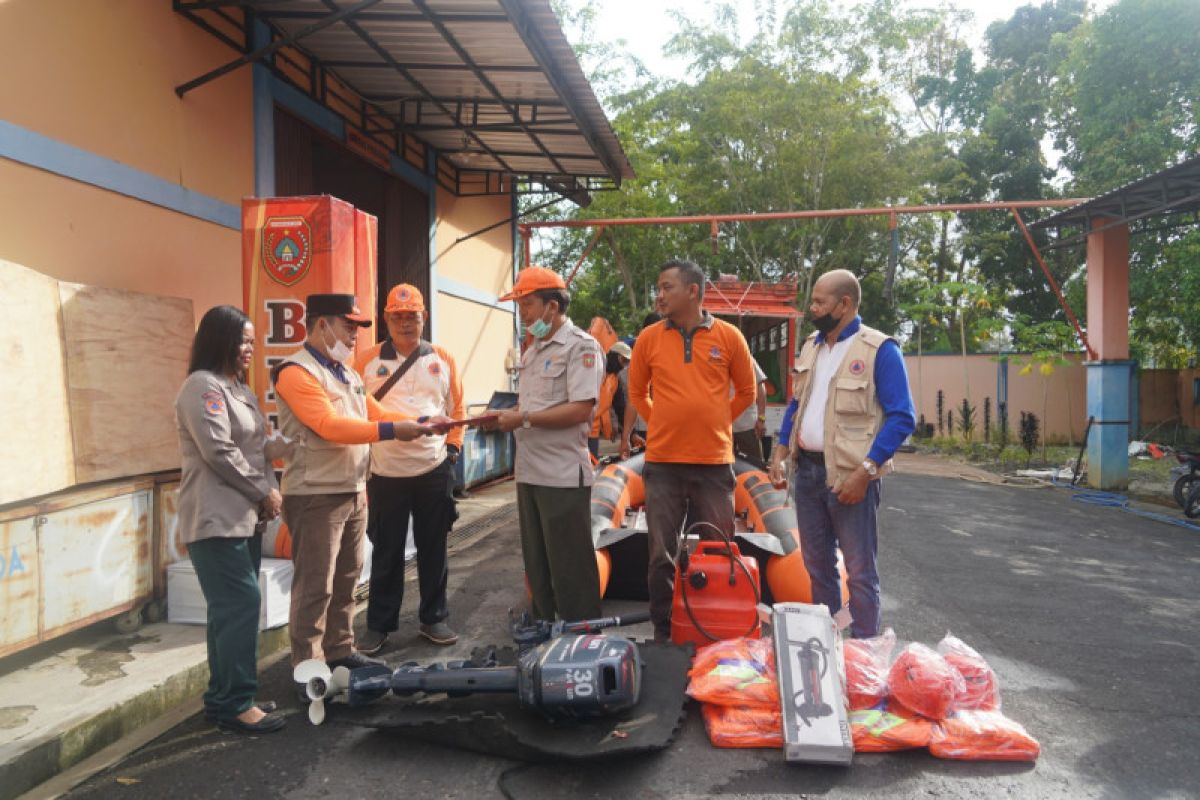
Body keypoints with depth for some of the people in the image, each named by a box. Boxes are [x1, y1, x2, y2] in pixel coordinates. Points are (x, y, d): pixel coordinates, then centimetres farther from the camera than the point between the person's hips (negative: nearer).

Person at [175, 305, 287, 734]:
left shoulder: (240, 388, 19)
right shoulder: (203, 386, -11)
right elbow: (219, 453, -18)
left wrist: (269, 491, 3)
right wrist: (264, 492, -10)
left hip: (245, 516, 9)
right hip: (217, 519, -9)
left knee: (233, 607, 11)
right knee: (241, 604, -10)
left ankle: (224, 696, 19)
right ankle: (235, 703, -1)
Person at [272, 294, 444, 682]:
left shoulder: (346, 372, 16)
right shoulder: (298, 372, -14)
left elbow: (374, 412, 14)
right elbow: (330, 425, -23)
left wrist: (422, 421, 1)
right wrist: (393, 430, -27)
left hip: (354, 493, 9)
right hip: (316, 497, -9)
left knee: (346, 580, 17)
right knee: (315, 587, -1)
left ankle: (340, 651, 29)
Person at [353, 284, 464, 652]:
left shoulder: (443, 360, 6)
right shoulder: (367, 361, 1)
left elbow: (456, 409, 12)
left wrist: (453, 446, 3)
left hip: (434, 470, 1)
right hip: (385, 473, -1)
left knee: (433, 549, 11)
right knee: (386, 553, 8)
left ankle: (433, 618, 25)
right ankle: (379, 625, 22)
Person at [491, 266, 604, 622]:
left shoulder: (581, 346, -11)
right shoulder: (532, 351, 16)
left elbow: (580, 409, -21)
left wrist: (524, 419, -18)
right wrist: (506, 416, 2)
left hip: (563, 476, -9)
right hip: (528, 471, 9)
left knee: (570, 568, 0)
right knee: (536, 565, 18)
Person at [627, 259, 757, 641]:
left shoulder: (728, 336, 0)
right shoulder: (649, 338, 2)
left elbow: (746, 392, 11)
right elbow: (637, 392, 14)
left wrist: (715, 423, 9)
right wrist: (663, 424, 8)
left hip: (714, 462, 0)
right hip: (662, 463, 1)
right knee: (661, 554, 6)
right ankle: (663, 631, 21)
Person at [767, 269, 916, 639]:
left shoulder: (879, 349, -10)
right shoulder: (811, 346, 11)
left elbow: (902, 417, -14)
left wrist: (865, 472, -21)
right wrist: (781, 451, 8)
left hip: (849, 475, -7)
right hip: (807, 469, 7)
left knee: (859, 571, 1)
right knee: (817, 564, 17)